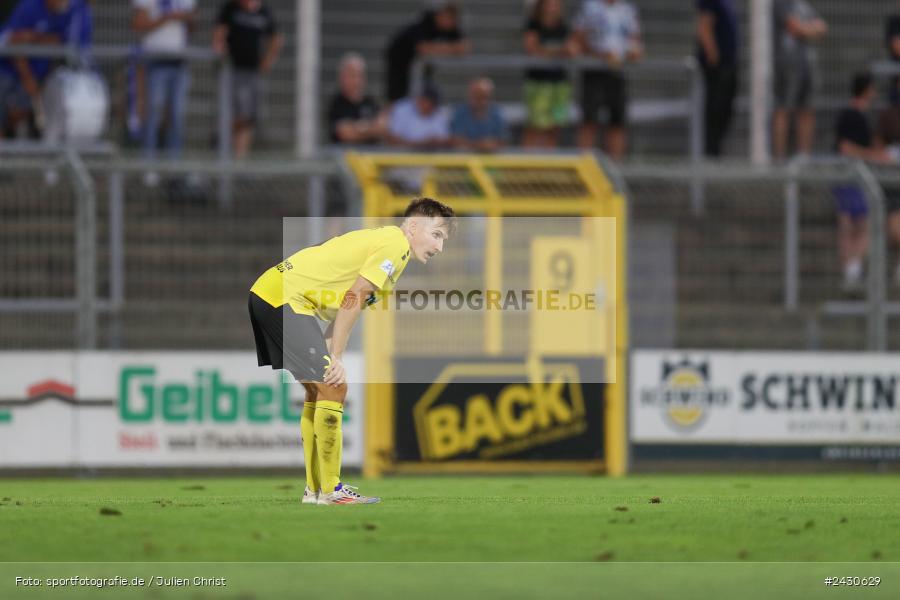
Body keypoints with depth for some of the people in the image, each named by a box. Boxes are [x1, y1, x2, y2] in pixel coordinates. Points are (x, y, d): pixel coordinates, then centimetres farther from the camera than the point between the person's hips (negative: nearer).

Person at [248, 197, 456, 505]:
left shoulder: (380, 239, 21)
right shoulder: (396, 244, -9)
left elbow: (343, 306, 15)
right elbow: (353, 298, -16)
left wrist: (328, 359, 6)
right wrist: (335, 358, -15)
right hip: (286, 297, -10)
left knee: (318, 390, 15)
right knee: (333, 388, -8)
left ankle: (315, 488, 19)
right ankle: (329, 491, -6)